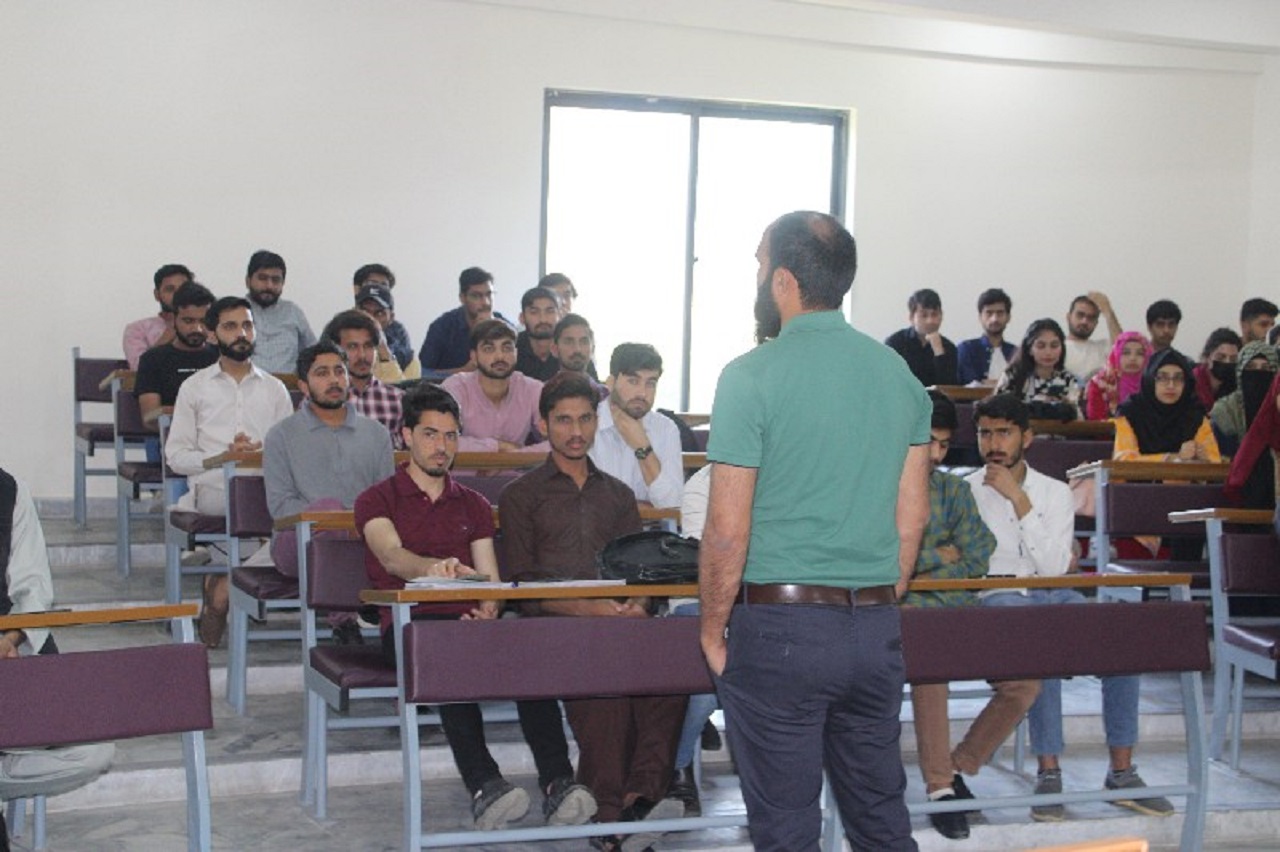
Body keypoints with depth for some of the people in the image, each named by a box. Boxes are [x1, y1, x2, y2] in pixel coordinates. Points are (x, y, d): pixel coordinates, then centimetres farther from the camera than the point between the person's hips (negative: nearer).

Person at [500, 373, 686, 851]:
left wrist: (637, 605, -4)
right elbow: (522, 583, 3)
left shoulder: (618, 495, 28)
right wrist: (588, 608, -12)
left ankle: (641, 793, -39)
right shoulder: (522, 496, 15)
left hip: (618, 622, 3)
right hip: (554, 628, -3)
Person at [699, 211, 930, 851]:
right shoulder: (898, 373, 7)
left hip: (779, 629, -5)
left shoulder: (752, 376, -11)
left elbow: (727, 530, -13)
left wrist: (713, 631, -1)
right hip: (876, 629, 6)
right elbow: (912, 515, 11)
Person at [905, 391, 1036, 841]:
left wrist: (915, 564, -6)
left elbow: (978, 559, 4)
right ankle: (939, 785, -22)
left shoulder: (954, 489, 16)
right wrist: (940, 556, -3)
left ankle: (960, 766, 8)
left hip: (958, 607, 5)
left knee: (1023, 682, -13)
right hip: (904, 610, -5)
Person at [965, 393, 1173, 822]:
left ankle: (1122, 772, -15)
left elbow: (1054, 567, -3)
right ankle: (1048, 772, -29)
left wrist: (1019, 500, -7)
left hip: (1054, 595, 3)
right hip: (996, 596, -3)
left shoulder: (1055, 492, 13)